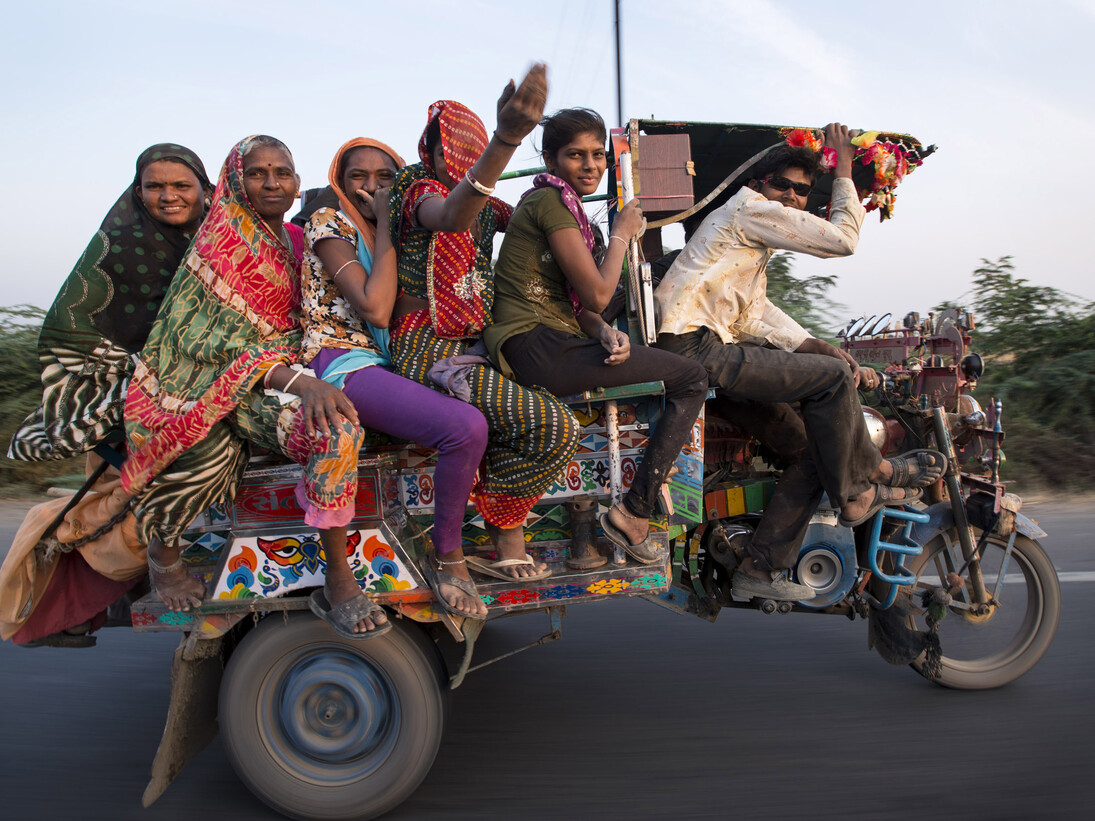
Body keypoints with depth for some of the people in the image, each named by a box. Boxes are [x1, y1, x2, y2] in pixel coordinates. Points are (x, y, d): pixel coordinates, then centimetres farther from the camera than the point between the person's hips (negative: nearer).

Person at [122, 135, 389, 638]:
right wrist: (299, 381, -30)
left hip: (276, 378, 4)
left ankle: (337, 582, -22)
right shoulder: (221, 243, -3)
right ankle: (162, 543, -1)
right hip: (205, 380, -3)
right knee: (209, 451, -36)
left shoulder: (296, 242, 14)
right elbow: (208, 338, -16)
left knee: (338, 427, -29)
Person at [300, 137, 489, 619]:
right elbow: (374, 310, -17)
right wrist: (384, 225, -9)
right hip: (343, 361, -7)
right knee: (466, 427, -30)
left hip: (394, 361, 7)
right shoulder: (328, 224, -2)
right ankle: (446, 556, -10)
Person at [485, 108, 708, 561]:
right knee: (692, 377, -9)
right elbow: (598, 294, -12)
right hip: (534, 346, -10)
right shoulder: (549, 200, -7)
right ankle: (633, 513, -7)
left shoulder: (568, 207, 23)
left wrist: (605, 333, -4)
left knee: (687, 376, 13)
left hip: (548, 344, 10)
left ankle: (635, 508, 11)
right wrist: (622, 233, 3)